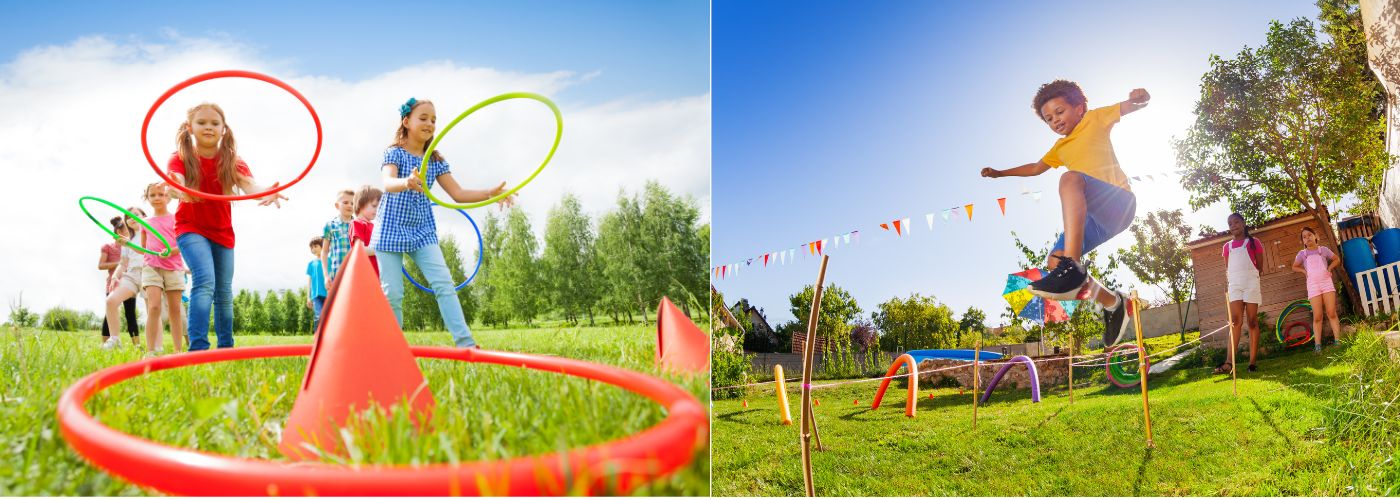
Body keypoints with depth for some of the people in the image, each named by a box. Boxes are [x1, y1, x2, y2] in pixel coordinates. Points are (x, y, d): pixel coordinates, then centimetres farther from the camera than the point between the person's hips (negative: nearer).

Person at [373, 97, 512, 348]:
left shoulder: (436, 160, 7)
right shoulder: (394, 153, -7)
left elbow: (458, 193, 3)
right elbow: (388, 183, -27)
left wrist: (489, 194, -15)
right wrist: (406, 182, -52)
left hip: (423, 232, 3)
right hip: (391, 231, -3)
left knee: (444, 284, -12)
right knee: (392, 293, -5)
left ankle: (465, 343, -19)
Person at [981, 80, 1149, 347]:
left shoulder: (1095, 119, 13)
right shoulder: (1061, 148, 32)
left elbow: (1132, 107, 5)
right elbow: (1036, 168, 45)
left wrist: (1139, 98, -18)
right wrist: (1000, 173, 44)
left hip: (1119, 202, -8)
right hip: (1097, 219, 8)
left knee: (1071, 178, -37)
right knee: (1054, 262, -8)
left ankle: (1072, 266, -55)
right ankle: (1113, 302, 12)